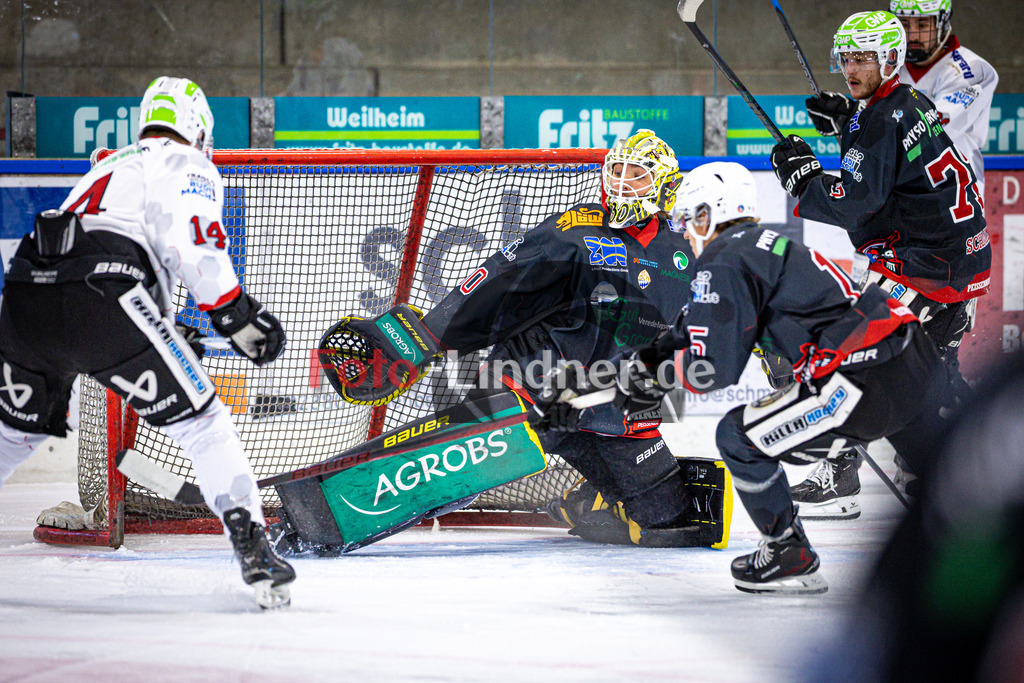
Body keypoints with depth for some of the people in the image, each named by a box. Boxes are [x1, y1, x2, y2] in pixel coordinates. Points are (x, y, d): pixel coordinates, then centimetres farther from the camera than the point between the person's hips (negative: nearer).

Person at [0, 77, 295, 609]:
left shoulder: (110, 167, 36)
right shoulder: (189, 166, 12)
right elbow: (193, 242, -7)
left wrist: (162, 326, 48)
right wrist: (235, 313, -3)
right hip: (100, 298, -7)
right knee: (200, 420, -1)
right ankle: (252, 549, -11)